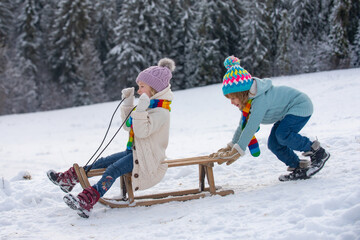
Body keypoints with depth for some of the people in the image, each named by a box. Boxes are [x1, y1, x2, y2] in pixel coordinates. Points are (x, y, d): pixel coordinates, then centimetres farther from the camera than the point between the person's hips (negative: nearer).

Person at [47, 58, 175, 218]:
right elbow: (129, 125, 21)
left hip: (146, 157, -10)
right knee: (103, 162, 4)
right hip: (135, 151, 10)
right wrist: (127, 104, 12)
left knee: (113, 169, -28)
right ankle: (69, 179, 6)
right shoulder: (148, 105, 15)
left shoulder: (161, 112, -16)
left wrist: (140, 110, -37)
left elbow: (142, 131, -28)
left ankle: (86, 202, -42)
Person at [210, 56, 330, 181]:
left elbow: (251, 127, -38)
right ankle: (298, 167, 10)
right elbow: (243, 125, 5)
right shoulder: (248, 100, -5)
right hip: (286, 112, 9)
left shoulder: (260, 99, -34)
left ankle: (317, 151, -11)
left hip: (301, 106, -9)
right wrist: (231, 146, 3)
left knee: (282, 134, -29)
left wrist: (237, 151, -36)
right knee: (273, 144, -3)